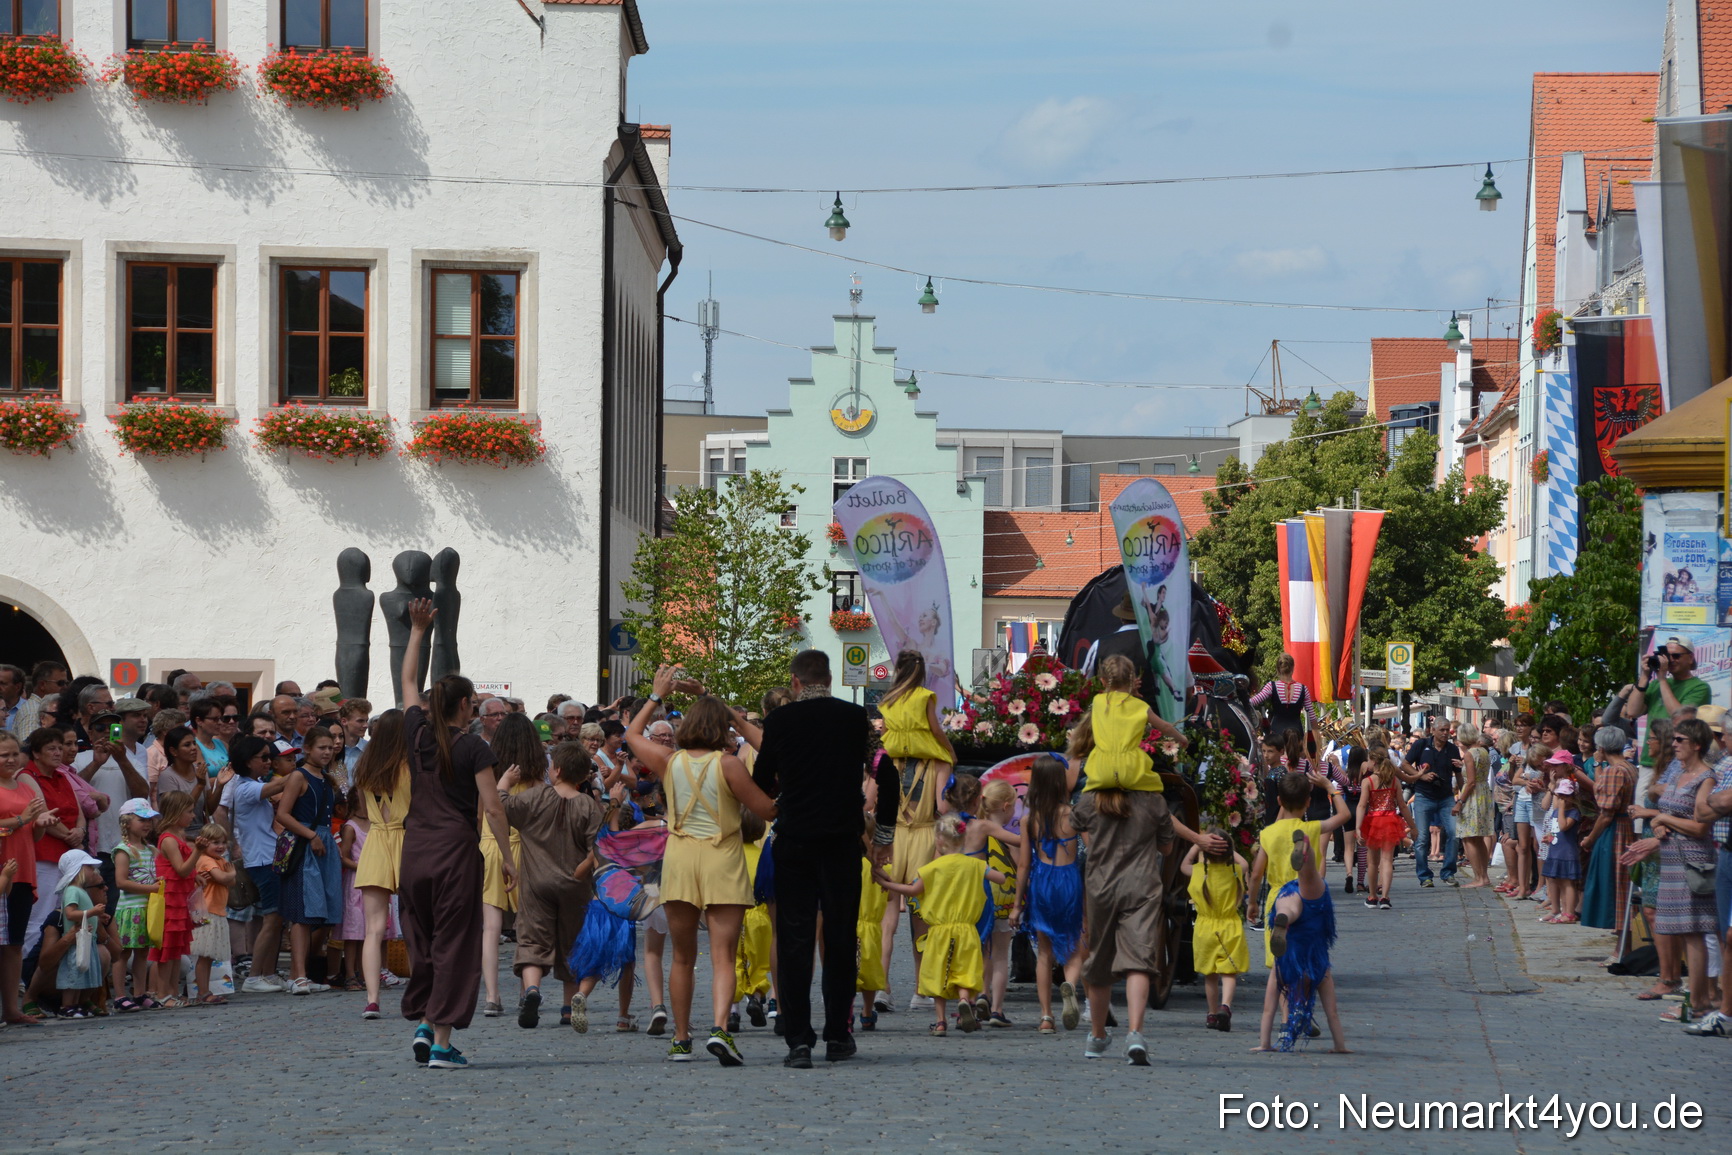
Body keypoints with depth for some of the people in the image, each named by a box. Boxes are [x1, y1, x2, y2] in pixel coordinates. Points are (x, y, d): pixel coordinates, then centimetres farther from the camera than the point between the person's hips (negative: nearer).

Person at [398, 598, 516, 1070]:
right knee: (454, 945, -1)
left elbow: (408, 682, 23)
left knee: (421, 942, 18)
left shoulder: (418, 735, 6)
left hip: (415, 850, 5)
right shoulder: (473, 749, -7)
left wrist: (417, 631, 31)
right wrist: (507, 856, -2)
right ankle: (442, 1041, -4)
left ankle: (421, 1022, 9)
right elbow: (492, 808, -10)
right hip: (457, 852, -5)